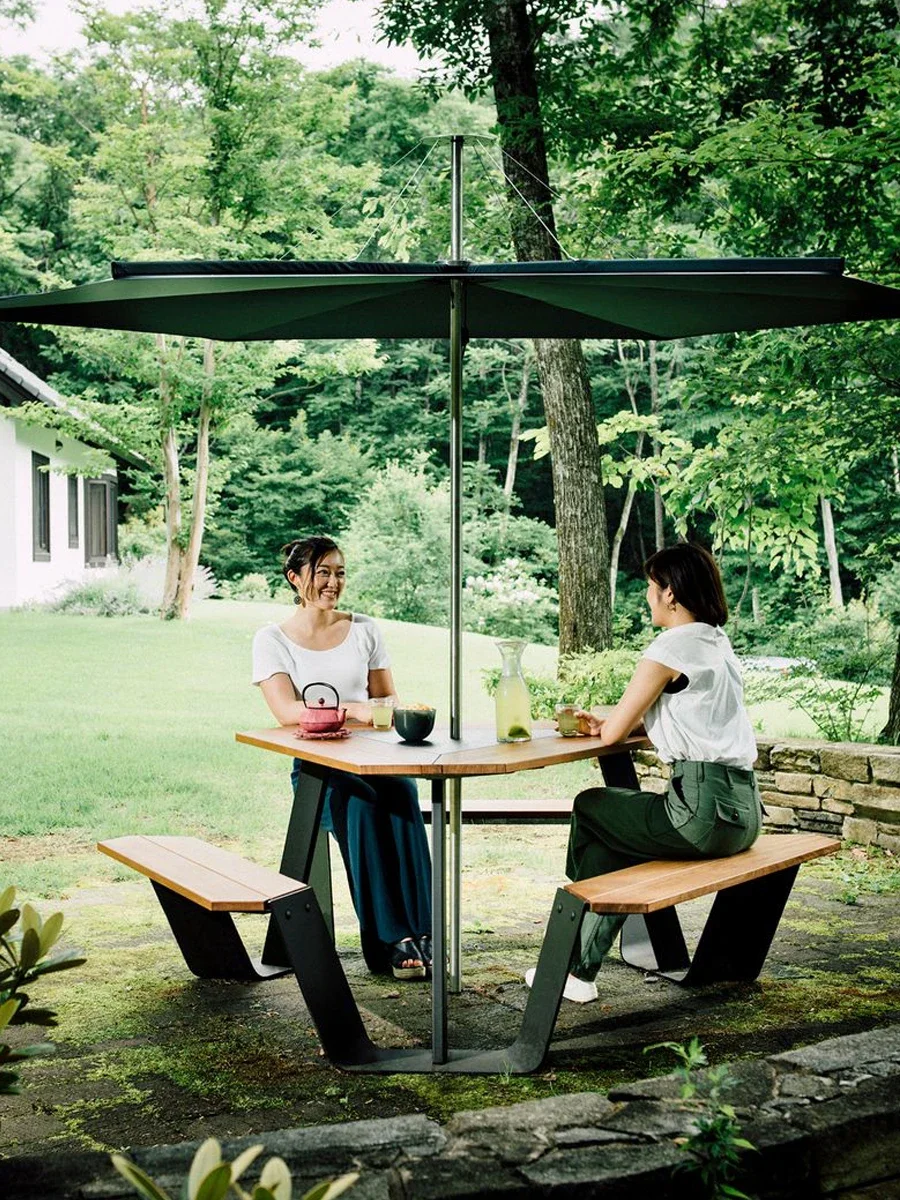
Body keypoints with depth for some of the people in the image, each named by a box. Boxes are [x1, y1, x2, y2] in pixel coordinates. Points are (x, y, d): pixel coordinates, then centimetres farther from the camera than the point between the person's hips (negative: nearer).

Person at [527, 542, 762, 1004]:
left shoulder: (671, 647, -12)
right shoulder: (718, 641, 16)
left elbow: (614, 733, -7)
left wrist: (605, 726, 16)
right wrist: (607, 723, 18)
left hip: (703, 810, -8)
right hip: (742, 812, 9)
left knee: (588, 808, 15)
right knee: (609, 840, 20)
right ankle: (580, 971, 20)